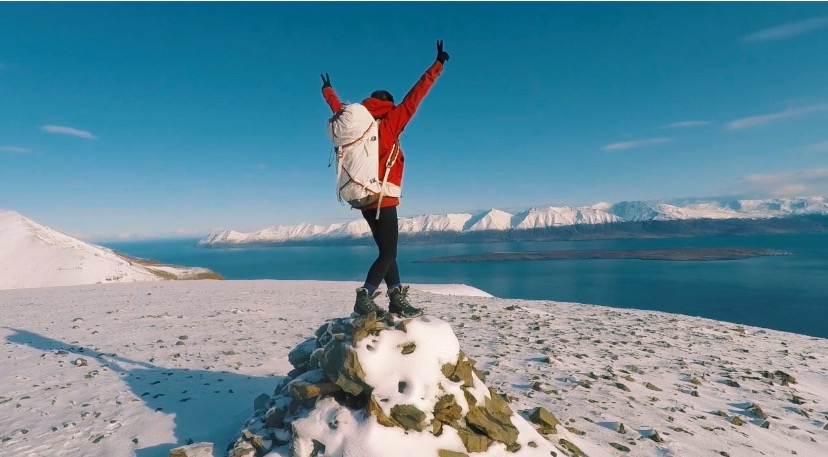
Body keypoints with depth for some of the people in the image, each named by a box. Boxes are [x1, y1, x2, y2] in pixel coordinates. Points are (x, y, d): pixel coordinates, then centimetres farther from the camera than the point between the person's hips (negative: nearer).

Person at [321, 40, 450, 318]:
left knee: (386, 251, 10)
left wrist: (327, 90, 49)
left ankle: (397, 301, 11)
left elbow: (339, 109, 29)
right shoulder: (389, 122, -3)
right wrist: (438, 65, 2)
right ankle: (365, 298, -16)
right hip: (383, 198, -7)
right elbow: (414, 97, -4)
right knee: (388, 253, -5)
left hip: (365, 199, 7)